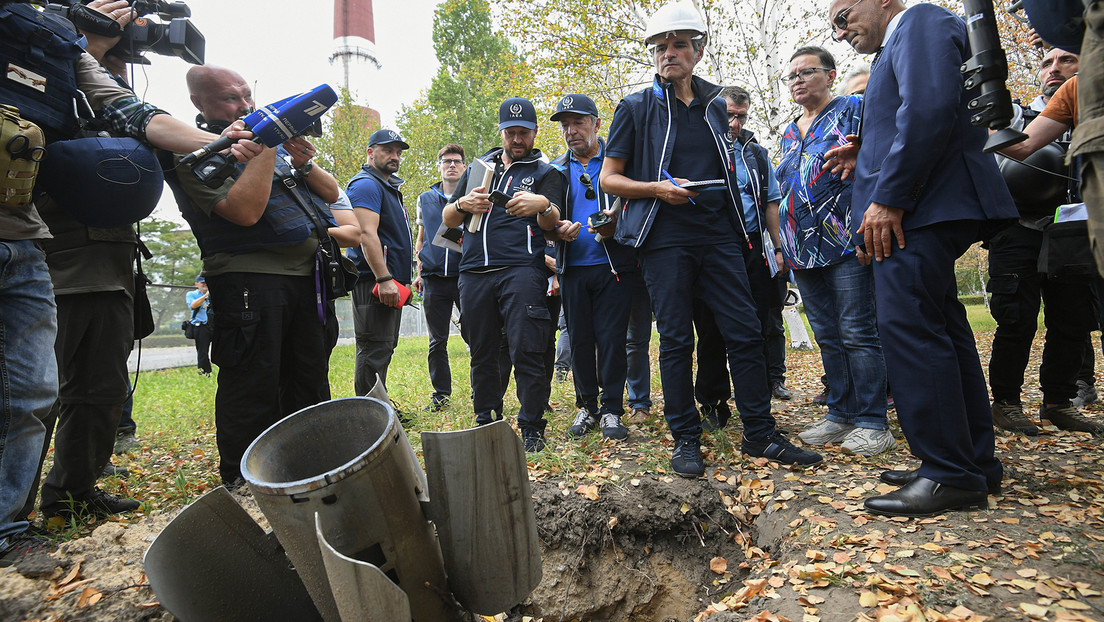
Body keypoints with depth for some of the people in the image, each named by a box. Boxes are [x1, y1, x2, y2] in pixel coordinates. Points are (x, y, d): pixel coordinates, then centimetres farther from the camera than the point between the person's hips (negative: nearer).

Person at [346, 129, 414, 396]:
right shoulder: (367, 185, -9)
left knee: (384, 347, 13)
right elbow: (367, 234, -21)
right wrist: (384, 279, -27)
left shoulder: (389, 187, 24)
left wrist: (400, 281, 25)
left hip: (391, 283, 11)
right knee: (375, 349, -10)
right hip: (375, 283, -11)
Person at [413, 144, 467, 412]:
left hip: (467, 276, -2)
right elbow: (421, 239, 20)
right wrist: (420, 273, 14)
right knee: (437, 341, 7)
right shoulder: (425, 199, 15)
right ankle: (441, 394, 19)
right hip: (434, 279, 3)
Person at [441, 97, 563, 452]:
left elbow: (551, 222, -5)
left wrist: (543, 205, -29)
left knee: (526, 351, -9)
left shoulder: (544, 173, 12)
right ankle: (486, 422, 21)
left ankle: (531, 428, 1)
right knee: (481, 353, 8)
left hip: (521, 270, -3)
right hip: (474, 273, 4)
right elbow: (448, 220, 18)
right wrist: (462, 204, -6)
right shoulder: (478, 169, 22)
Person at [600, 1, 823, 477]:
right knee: (675, 340, 0)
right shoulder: (636, 107, 5)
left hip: (718, 235, 4)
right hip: (664, 239, -3)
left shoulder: (716, 106, 17)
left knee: (745, 332, 1)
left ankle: (760, 434, 13)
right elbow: (608, 178, 2)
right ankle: (685, 440, 12)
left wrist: (735, 220, 16)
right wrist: (658, 188, -14)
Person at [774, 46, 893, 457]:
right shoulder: (789, 135, 22)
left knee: (857, 333, -6)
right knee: (828, 337, 9)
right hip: (803, 250, 7)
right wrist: (781, 244, 18)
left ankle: (872, 422, 3)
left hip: (846, 242, -6)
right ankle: (840, 414, 18)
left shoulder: (854, 109, 5)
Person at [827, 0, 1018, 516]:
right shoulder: (897, 49, 28)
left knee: (907, 327, -14)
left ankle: (950, 476, -7)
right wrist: (866, 153, 13)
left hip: (923, 206, -11)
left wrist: (888, 198, -21)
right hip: (916, 207, 11)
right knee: (941, 330, 10)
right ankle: (975, 463, 19)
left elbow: (930, 108, -19)